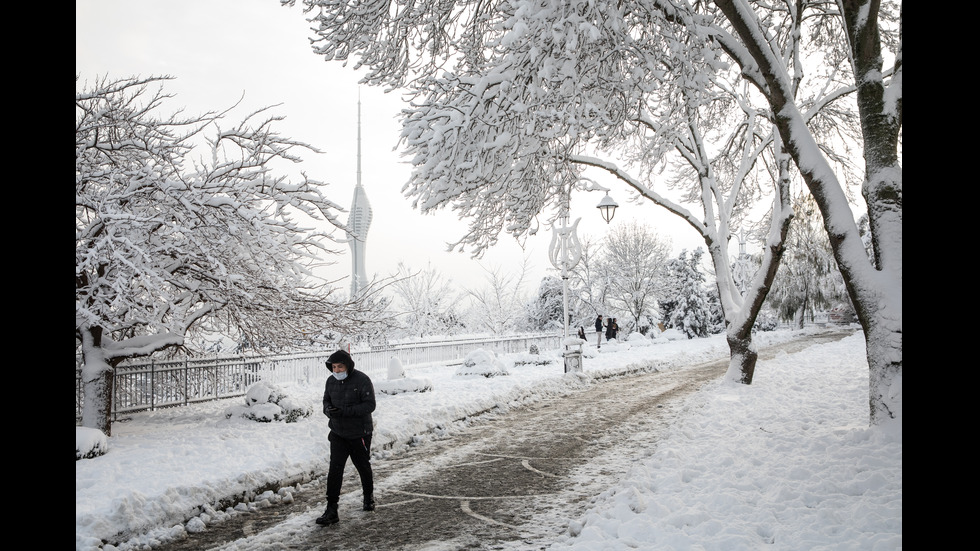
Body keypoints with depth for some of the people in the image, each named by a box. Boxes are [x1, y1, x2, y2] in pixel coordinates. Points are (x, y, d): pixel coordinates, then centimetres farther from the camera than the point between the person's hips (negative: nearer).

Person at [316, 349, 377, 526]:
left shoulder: (362, 380, -16)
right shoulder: (331, 381, 1)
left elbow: (370, 405, -19)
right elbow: (326, 400, 12)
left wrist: (345, 411, -29)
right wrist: (328, 410, -14)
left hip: (359, 434, -3)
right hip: (338, 433, 4)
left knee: (363, 466, 14)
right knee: (335, 469, -7)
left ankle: (369, 497, 39)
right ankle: (331, 510, -3)